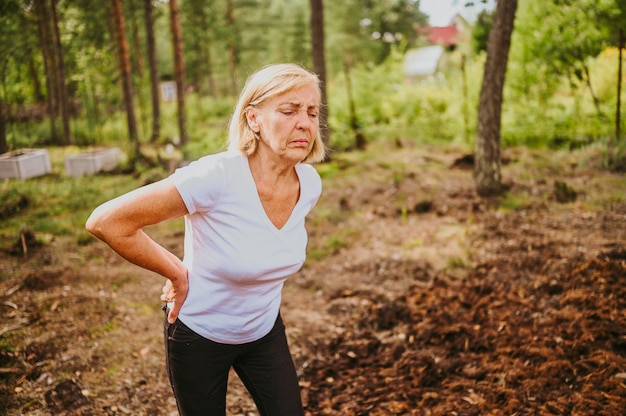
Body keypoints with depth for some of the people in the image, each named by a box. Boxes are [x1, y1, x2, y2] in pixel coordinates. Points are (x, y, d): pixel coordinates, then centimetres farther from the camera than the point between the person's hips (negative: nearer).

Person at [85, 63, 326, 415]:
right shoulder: (217, 176, -30)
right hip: (199, 336, -4)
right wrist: (178, 274, -19)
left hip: (265, 331, 4)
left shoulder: (310, 184, -12)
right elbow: (106, 222, -28)